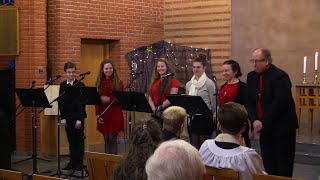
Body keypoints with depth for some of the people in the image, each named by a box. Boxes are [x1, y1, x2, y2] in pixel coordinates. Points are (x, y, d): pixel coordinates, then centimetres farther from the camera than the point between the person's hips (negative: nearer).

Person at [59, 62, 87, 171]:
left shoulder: (80, 85, -6)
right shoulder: (62, 85, 8)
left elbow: (82, 103, -9)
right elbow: (61, 102, 7)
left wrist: (79, 119, -14)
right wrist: (63, 118, 0)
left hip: (78, 117, -4)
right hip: (67, 117, 4)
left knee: (79, 140, 2)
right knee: (71, 141, 9)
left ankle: (79, 163, 9)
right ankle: (72, 162, 16)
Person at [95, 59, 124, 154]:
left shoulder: (118, 82, -2)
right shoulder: (99, 82, 8)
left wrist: (109, 99, -19)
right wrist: (97, 114, 1)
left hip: (115, 114, -3)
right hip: (103, 114, 3)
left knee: (112, 138, -4)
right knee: (106, 139, 8)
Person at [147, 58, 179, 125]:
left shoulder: (173, 81, 0)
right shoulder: (154, 81, 15)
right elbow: (150, 97, 10)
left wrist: (160, 107, -17)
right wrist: (154, 109, -5)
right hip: (155, 113, 5)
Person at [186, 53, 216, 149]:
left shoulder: (209, 83, -7)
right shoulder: (189, 84, 11)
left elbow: (213, 103, -6)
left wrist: (209, 116, -1)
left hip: (205, 118, -5)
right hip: (193, 118, 6)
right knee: (194, 147, 9)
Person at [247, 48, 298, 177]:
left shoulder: (280, 76, -14)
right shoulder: (251, 76, 8)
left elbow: (279, 104, -20)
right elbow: (249, 102, 7)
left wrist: (263, 123, -17)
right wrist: (254, 120, -9)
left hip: (282, 127, -6)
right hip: (264, 127, 6)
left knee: (283, 164, 0)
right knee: (268, 162, 8)